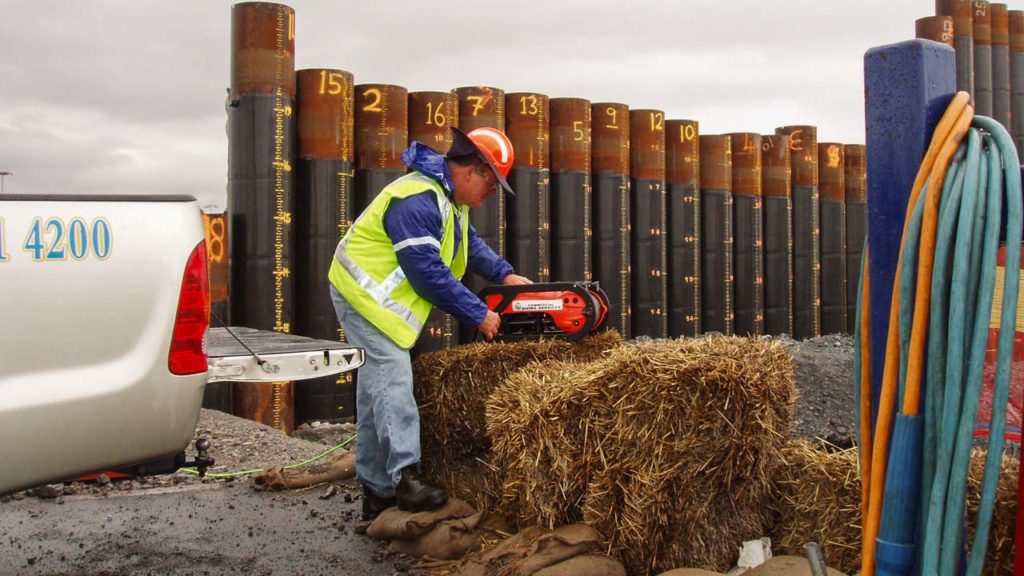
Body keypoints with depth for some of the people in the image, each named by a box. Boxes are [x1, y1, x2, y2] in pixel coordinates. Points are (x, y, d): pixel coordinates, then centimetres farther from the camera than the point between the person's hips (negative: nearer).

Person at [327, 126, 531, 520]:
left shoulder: (450, 197, 8)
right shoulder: (417, 201, -26)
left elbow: (470, 244, 21)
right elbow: (428, 273, -28)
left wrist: (504, 274, 6)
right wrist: (477, 315, -20)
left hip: (381, 299, 10)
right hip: (364, 293, -10)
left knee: (378, 387, 9)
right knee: (393, 380, -19)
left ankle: (376, 489, 13)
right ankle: (404, 478, -23)